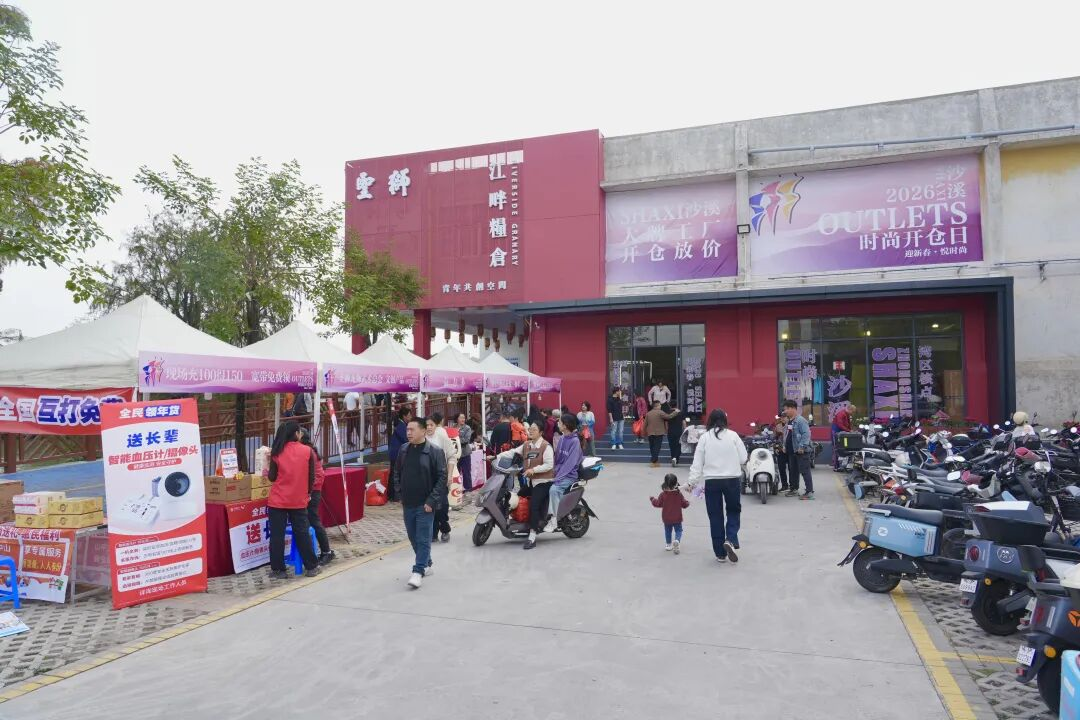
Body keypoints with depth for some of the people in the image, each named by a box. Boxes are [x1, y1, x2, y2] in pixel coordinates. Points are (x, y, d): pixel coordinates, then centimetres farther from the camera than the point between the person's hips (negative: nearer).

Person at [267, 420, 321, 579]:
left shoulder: (277, 452, -4)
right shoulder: (307, 451, -5)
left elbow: (272, 477, -1)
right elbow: (311, 477, 0)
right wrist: (308, 493, 14)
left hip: (277, 500, 0)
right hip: (299, 500, 0)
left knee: (277, 535, 7)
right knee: (302, 534, 9)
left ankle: (277, 569, 11)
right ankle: (311, 567, 16)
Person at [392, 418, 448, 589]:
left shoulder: (435, 452, -11)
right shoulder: (403, 451, 5)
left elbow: (442, 478, -11)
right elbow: (397, 474, 16)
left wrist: (432, 501, -16)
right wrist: (400, 495, 7)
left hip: (425, 505, -6)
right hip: (407, 504, 6)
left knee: (423, 539, -3)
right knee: (413, 538, 15)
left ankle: (418, 571, 3)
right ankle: (427, 564, 32)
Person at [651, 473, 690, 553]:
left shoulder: (663, 494, -12)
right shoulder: (679, 494, -12)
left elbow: (658, 504, -4)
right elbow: (684, 504, -6)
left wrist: (653, 499, 14)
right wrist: (688, 502, 16)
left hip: (666, 518, 1)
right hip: (677, 518, -1)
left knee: (667, 531, 18)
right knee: (678, 530, 7)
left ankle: (668, 544, 24)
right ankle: (677, 541, -18)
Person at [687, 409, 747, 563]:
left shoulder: (705, 437, -2)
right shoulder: (733, 435, -2)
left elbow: (698, 462, -2)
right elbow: (743, 458, 0)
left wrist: (693, 481, 5)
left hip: (711, 481, 0)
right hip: (732, 479, 0)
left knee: (715, 516, 9)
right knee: (734, 510, 18)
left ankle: (720, 553, 14)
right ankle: (730, 540, -5)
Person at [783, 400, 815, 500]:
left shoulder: (801, 420, -15)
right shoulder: (789, 421, 14)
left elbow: (806, 434, -22)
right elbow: (786, 435, 24)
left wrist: (802, 446, -24)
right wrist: (785, 446, 17)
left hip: (801, 451, -10)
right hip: (791, 451, 10)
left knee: (805, 471, -8)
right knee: (792, 471, 17)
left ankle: (809, 492, -7)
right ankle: (793, 489, 28)